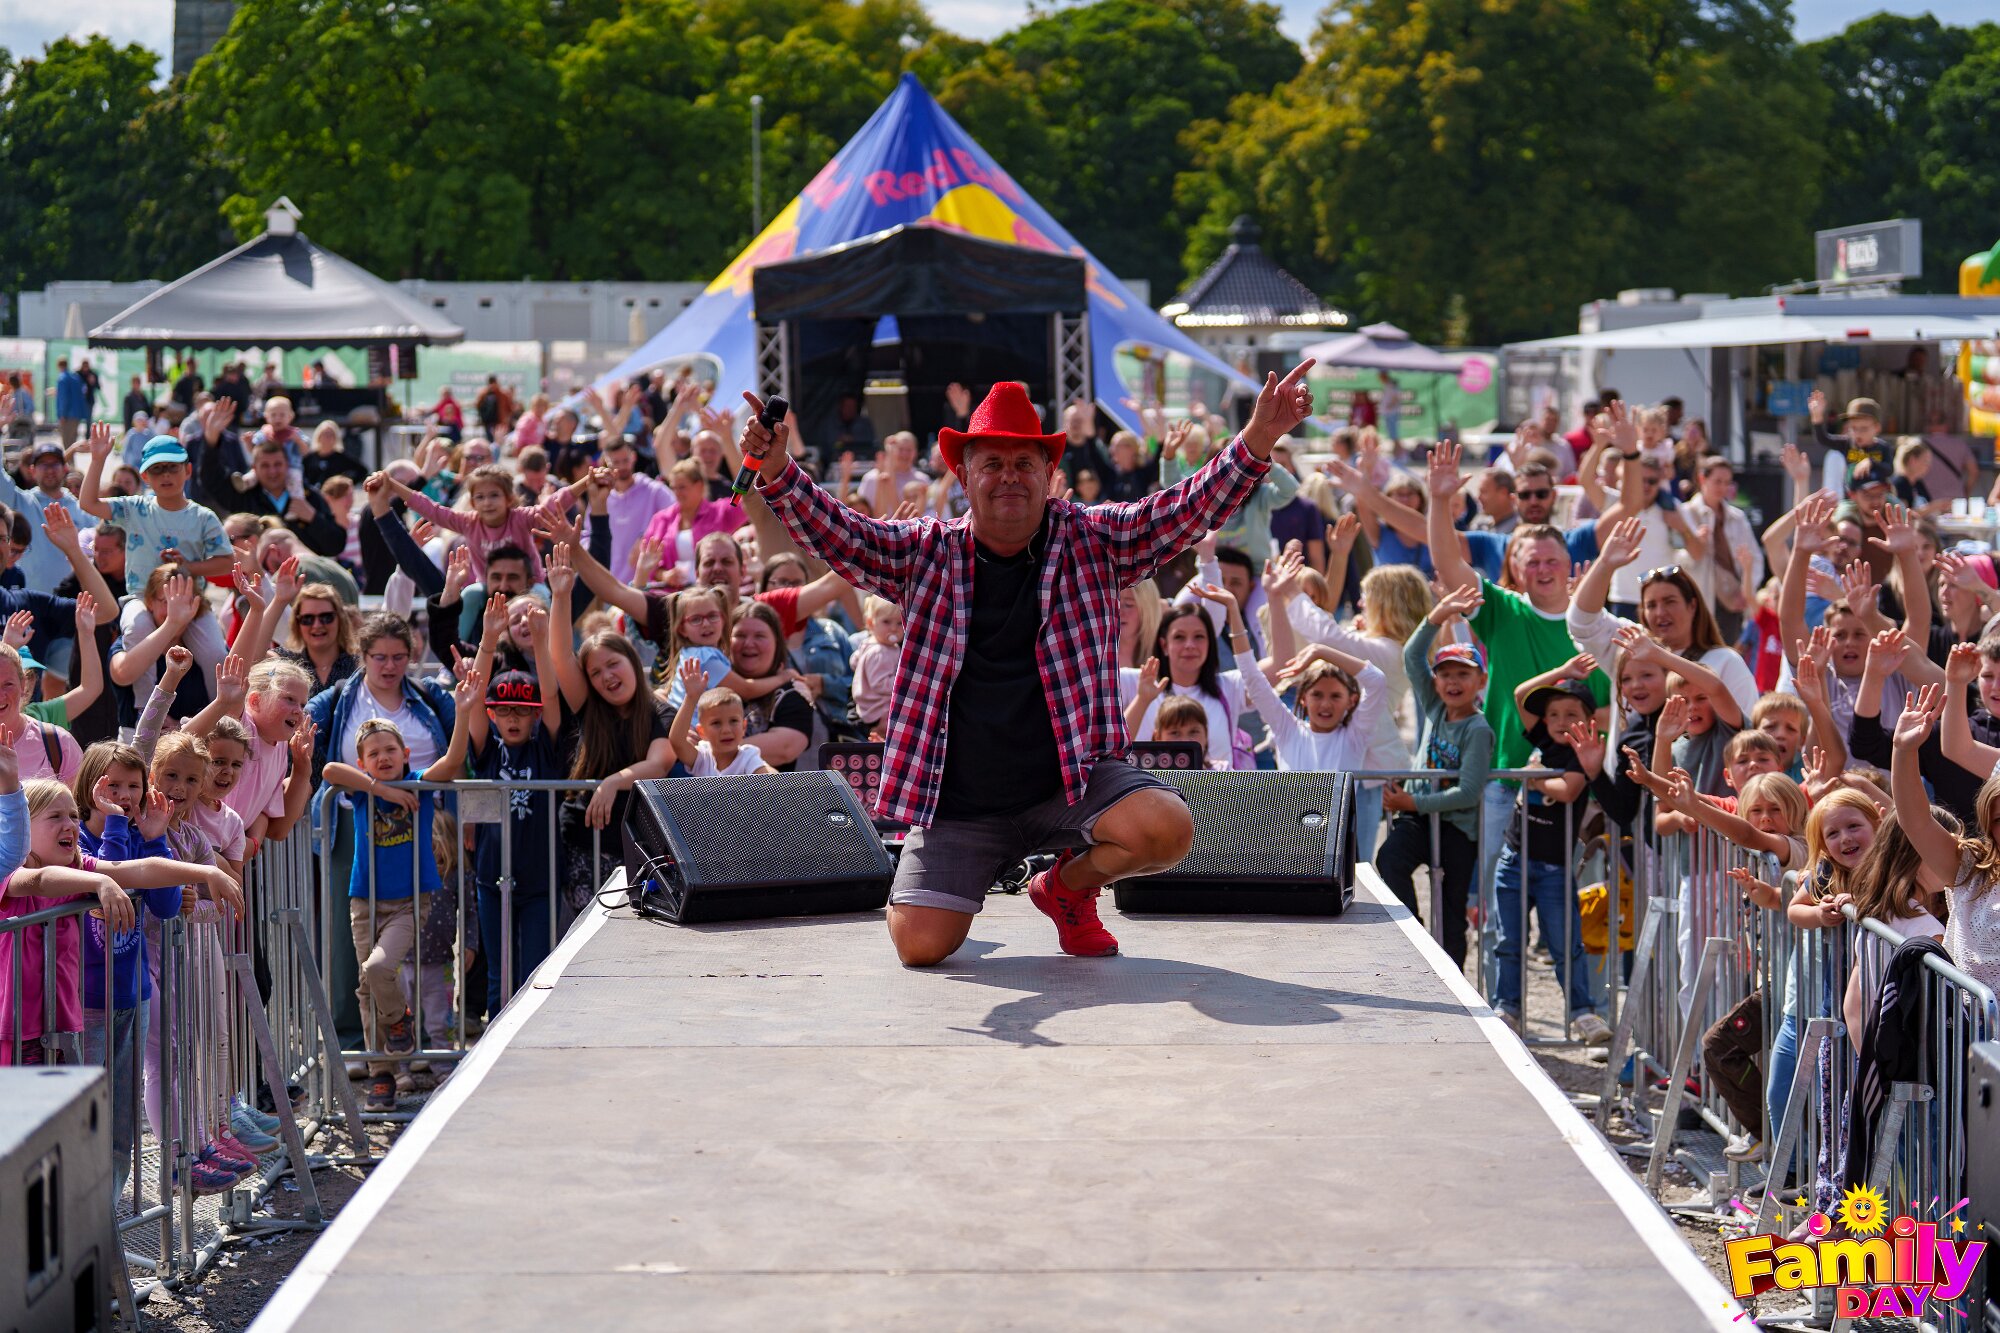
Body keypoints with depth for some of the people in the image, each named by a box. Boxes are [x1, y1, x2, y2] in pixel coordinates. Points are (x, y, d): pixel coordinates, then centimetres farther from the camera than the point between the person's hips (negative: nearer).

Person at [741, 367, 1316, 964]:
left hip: (1071, 777, 0)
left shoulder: (1094, 540, 0)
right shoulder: (925, 552, 1)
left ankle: (1068, 883, 8)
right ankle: (961, 877, 26)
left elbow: (1188, 510, -9)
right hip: (959, 800, 0)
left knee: (1167, 829, -28)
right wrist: (778, 472, -27)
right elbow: (834, 533, -8)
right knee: (919, 944, -14)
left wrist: (1256, 445, -25)